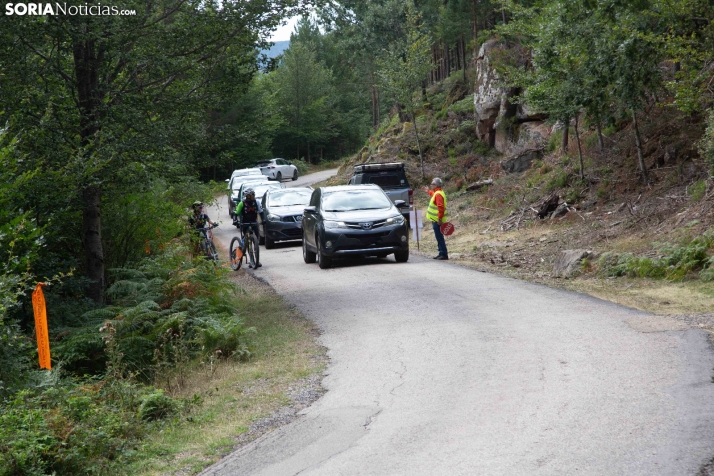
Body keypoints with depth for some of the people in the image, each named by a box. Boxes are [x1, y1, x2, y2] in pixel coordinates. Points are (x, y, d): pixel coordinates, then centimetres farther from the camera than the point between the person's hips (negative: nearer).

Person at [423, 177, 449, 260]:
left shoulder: (438, 194, -18)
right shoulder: (437, 193, 14)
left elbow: (440, 207, -26)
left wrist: (440, 219, -27)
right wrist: (429, 191, 50)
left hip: (437, 220, -11)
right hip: (436, 219, 11)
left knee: (439, 237, -9)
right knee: (439, 237, 14)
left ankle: (444, 254, -9)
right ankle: (441, 253, 19)